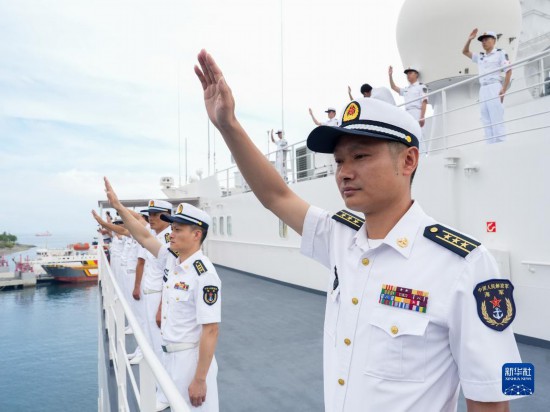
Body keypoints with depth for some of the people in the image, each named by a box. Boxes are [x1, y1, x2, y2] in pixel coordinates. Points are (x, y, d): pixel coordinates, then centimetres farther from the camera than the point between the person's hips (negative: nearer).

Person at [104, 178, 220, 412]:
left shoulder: (204, 275, -24)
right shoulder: (170, 259, 1)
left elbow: (211, 331, -24)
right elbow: (144, 238, 13)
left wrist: (200, 379, -23)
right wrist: (118, 206, 9)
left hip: (191, 358, -8)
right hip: (170, 355, 8)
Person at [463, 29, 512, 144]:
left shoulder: (500, 53, 5)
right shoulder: (480, 56, 20)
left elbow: (508, 71, -1)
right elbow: (465, 52, 28)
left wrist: (504, 89, -11)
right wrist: (469, 39, 11)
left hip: (494, 88, -6)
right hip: (482, 90, 6)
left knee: (497, 121, -13)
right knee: (487, 123, 2)